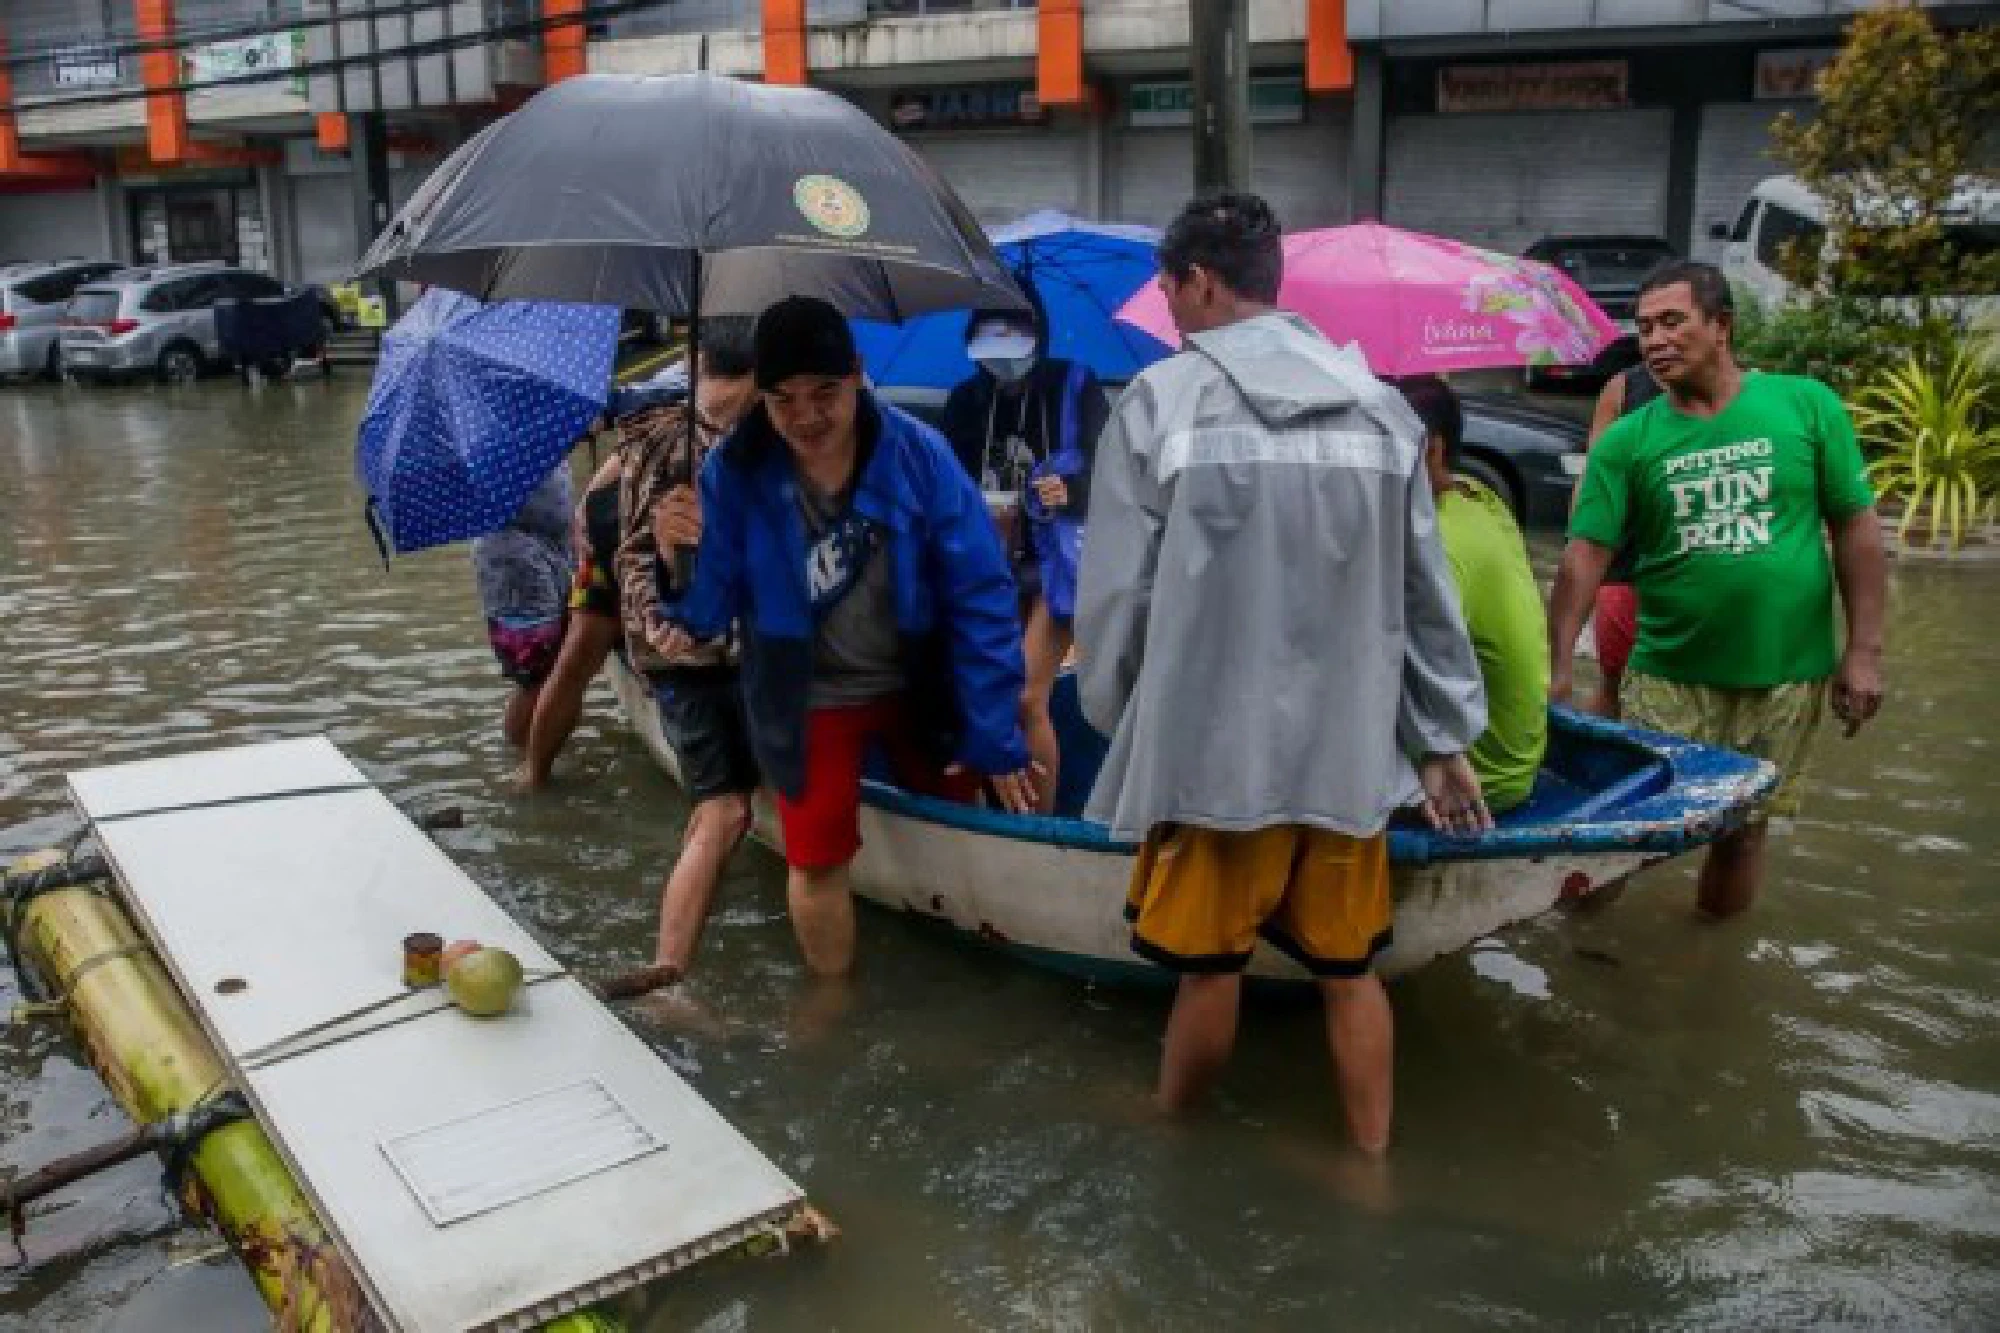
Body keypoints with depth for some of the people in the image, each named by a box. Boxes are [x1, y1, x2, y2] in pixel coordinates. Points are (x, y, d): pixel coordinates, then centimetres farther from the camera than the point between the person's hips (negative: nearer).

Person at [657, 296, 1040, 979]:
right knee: (816, 862, 3)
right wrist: (685, 563, -35)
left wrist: (994, 736, -15)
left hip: (920, 683, 1)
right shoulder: (734, 471, -18)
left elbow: (980, 596, -16)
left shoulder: (918, 454, -20)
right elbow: (715, 599, -11)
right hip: (809, 698, -1)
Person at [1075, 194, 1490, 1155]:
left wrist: (1114, 718, 10)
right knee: (1351, 969, 14)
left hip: (1213, 746, -3)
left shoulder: (1161, 400, -7)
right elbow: (1426, 594, 8)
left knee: (1209, 966, 10)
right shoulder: (1381, 407, 4)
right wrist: (1445, 739, 16)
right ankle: (1372, 1160, 26)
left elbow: (1115, 591, -5)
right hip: (1349, 746, 4)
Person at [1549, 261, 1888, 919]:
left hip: (1786, 677, 0)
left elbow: (1856, 526, 0)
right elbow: (1586, 554, -8)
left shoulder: (1807, 405, -3)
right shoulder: (1627, 439, -3)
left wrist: (1863, 650, -3)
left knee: (1742, 829, 12)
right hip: (1668, 679, 0)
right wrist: (1558, 666, -16)